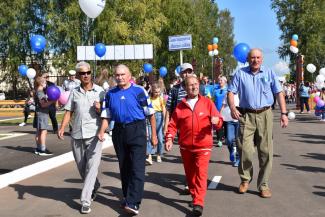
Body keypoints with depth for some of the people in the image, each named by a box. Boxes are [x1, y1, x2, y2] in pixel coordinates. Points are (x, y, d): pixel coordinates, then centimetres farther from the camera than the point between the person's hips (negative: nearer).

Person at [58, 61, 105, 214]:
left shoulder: (100, 91, 1)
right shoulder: (74, 92, 7)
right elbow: (69, 112, 8)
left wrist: (99, 109, -17)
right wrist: (62, 128, -7)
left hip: (94, 134, -3)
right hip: (77, 134, 4)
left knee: (92, 167, -10)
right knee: (81, 167, 14)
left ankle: (85, 201, -7)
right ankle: (95, 186, 40)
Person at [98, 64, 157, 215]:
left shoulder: (139, 91, -4)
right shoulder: (110, 94, 9)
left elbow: (150, 114, -2)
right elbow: (106, 116, 11)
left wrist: (153, 134, -3)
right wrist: (102, 131, -7)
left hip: (137, 130, -5)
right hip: (119, 131, 5)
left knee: (137, 168, -9)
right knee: (124, 168, 14)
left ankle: (133, 203, -10)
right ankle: (127, 196, 29)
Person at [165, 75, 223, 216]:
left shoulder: (207, 102, 3)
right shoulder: (180, 105, 6)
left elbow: (218, 120, 2)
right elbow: (173, 124, 6)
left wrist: (216, 121, -21)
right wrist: (169, 138, -8)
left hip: (203, 145, -3)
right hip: (185, 146, 3)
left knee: (201, 173, -11)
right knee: (189, 173, 14)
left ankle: (198, 203, -12)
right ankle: (194, 195, 34)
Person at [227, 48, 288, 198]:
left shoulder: (270, 73, 9)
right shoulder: (240, 73, 8)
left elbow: (279, 93, 6)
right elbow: (231, 92, 4)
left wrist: (284, 113, -4)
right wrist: (232, 107, -15)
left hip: (265, 115, 1)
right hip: (246, 116, -1)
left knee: (266, 151, 1)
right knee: (245, 150, -5)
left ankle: (263, 184, 12)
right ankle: (245, 179, 18)